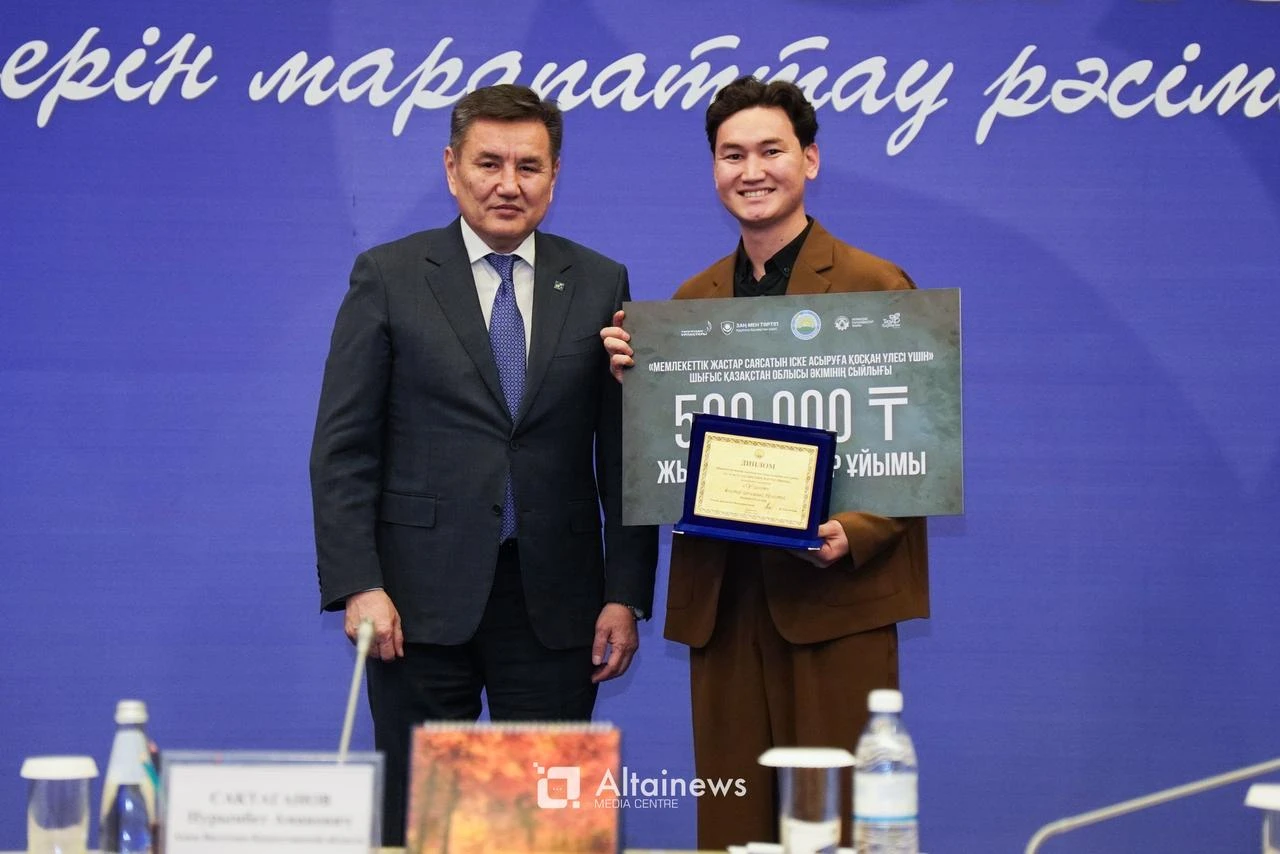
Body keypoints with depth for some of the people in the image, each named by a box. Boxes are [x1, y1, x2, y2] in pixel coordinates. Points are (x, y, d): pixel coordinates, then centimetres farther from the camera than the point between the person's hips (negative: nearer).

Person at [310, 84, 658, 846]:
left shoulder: (600, 286, 7)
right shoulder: (388, 278, 2)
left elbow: (625, 453, 6)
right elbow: (344, 448, -1)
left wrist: (626, 594, 0)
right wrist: (357, 586, -10)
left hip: (554, 599, 1)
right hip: (422, 597, -1)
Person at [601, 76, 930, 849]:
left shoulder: (876, 287, -1)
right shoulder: (691, 300, 14)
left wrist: (855, 533, -18)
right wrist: (636, 380, -3)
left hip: (835, 596, -4)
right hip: (721, 599, 5)